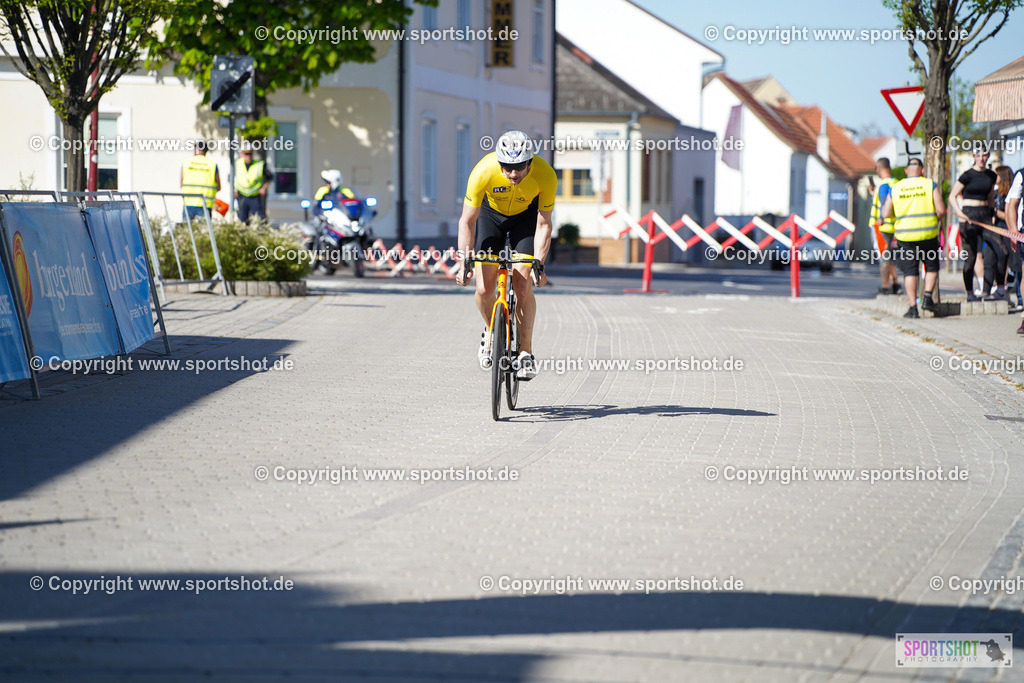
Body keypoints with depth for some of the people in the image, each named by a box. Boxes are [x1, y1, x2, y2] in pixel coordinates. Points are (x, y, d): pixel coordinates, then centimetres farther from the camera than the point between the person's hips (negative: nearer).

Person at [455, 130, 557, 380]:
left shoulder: (545, 175, -33)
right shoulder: (484, 171, -34)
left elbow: (543, 224, -21)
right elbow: (468, 221, -25)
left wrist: (539, 263, -32)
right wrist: (464, 262, -33)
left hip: (526, 215, 0)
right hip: (491, 212, 0)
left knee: (523, 285, -16)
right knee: (484, 288, -11)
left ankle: (526, 352, -2)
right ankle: (491, 330, 21)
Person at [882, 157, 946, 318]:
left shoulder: (895, 189, 3)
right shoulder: (930, 185, -2)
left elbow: (886, 213, 2)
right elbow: (941, 210, -8)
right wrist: (935, 220, 12)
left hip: (905, 236, 1)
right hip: (928, 234, -1)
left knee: (910, 272, 4)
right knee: (932, 267, 17)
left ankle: (913, 307, -2)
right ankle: (928, 297, 2)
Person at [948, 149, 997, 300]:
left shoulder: (991, 176, 10)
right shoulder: (967, 175, -5)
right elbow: (952, 196, -4)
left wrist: (991, 213, 16)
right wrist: (959, 213, -17)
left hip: (985, 215, 5)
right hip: (969, 215, -5)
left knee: (993, 254, -7)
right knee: (970, 256, -2)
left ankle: (986, 291, -2)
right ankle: (970, 292, 7)